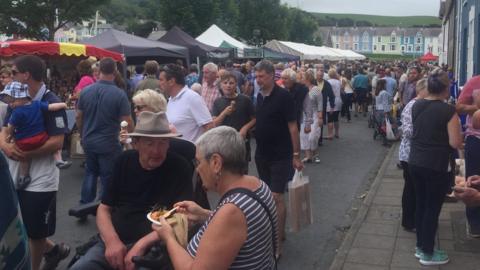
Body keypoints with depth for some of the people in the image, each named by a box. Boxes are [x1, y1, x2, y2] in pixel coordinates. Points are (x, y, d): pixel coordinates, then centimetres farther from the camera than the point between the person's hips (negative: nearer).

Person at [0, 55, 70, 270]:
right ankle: (53, 250, 39)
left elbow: (57, 142, -21)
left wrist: (25, 154, -26)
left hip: (40, 179, -7)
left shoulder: (51, 103, -15)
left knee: (36, 232, 8)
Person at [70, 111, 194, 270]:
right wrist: (112, 240, -11)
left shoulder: (178, 168, -6)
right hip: (114, 243, 3)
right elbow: (104, 208, 8)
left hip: (152, 249, -3)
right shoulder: (124, 161, 6)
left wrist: (142, 244, -21)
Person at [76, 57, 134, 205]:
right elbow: (128, 121, -14)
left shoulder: (86, 91, -5)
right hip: (109, 143, -4)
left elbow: (79, 117, 5)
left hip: (89, 141, 5)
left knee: (90, 172, 22)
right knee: (108, 178, 8)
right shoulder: (119, 94, -18)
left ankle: (84, 205, 24)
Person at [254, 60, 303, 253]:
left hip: (280, 156, -7)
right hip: (262, 155, 7)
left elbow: (292, 127, -14)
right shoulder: (260, 96, 5)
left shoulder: (283, 96, -14)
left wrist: (296, 154, -15)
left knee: (276, 197, -7)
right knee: (267, 195, 14)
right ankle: (279, 231, 30)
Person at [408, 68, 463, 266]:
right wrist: (459, 135, 3)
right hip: (437, 167, -6)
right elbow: (456, 143, -16)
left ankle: (420, 246, 30)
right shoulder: (448, 111, -17)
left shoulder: (416, 105, 2)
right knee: (433, 207, 6)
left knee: (420, 203, 17)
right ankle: (427, 253, 17)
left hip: (415, 163, 6)